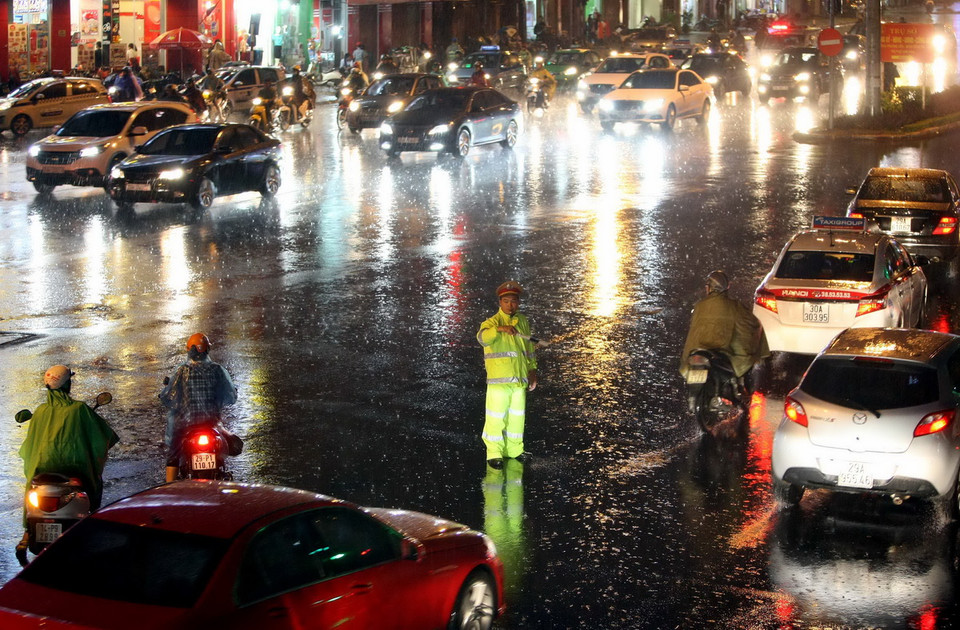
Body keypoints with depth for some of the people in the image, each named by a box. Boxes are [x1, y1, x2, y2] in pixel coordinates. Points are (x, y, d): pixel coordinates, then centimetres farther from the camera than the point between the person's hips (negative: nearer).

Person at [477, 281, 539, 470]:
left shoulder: (523, 321, 10)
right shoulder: (492, 322, -9)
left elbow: (529, 347, 21)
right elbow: (482, 338, -32)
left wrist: (532, 370, 19)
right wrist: (499, 329, -49)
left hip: (520, 379, 6)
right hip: (498, 380, -6)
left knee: (517, 416, 14)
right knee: (496, 417, -4)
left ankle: (514, 449, 28)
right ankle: (494, 453, 4)